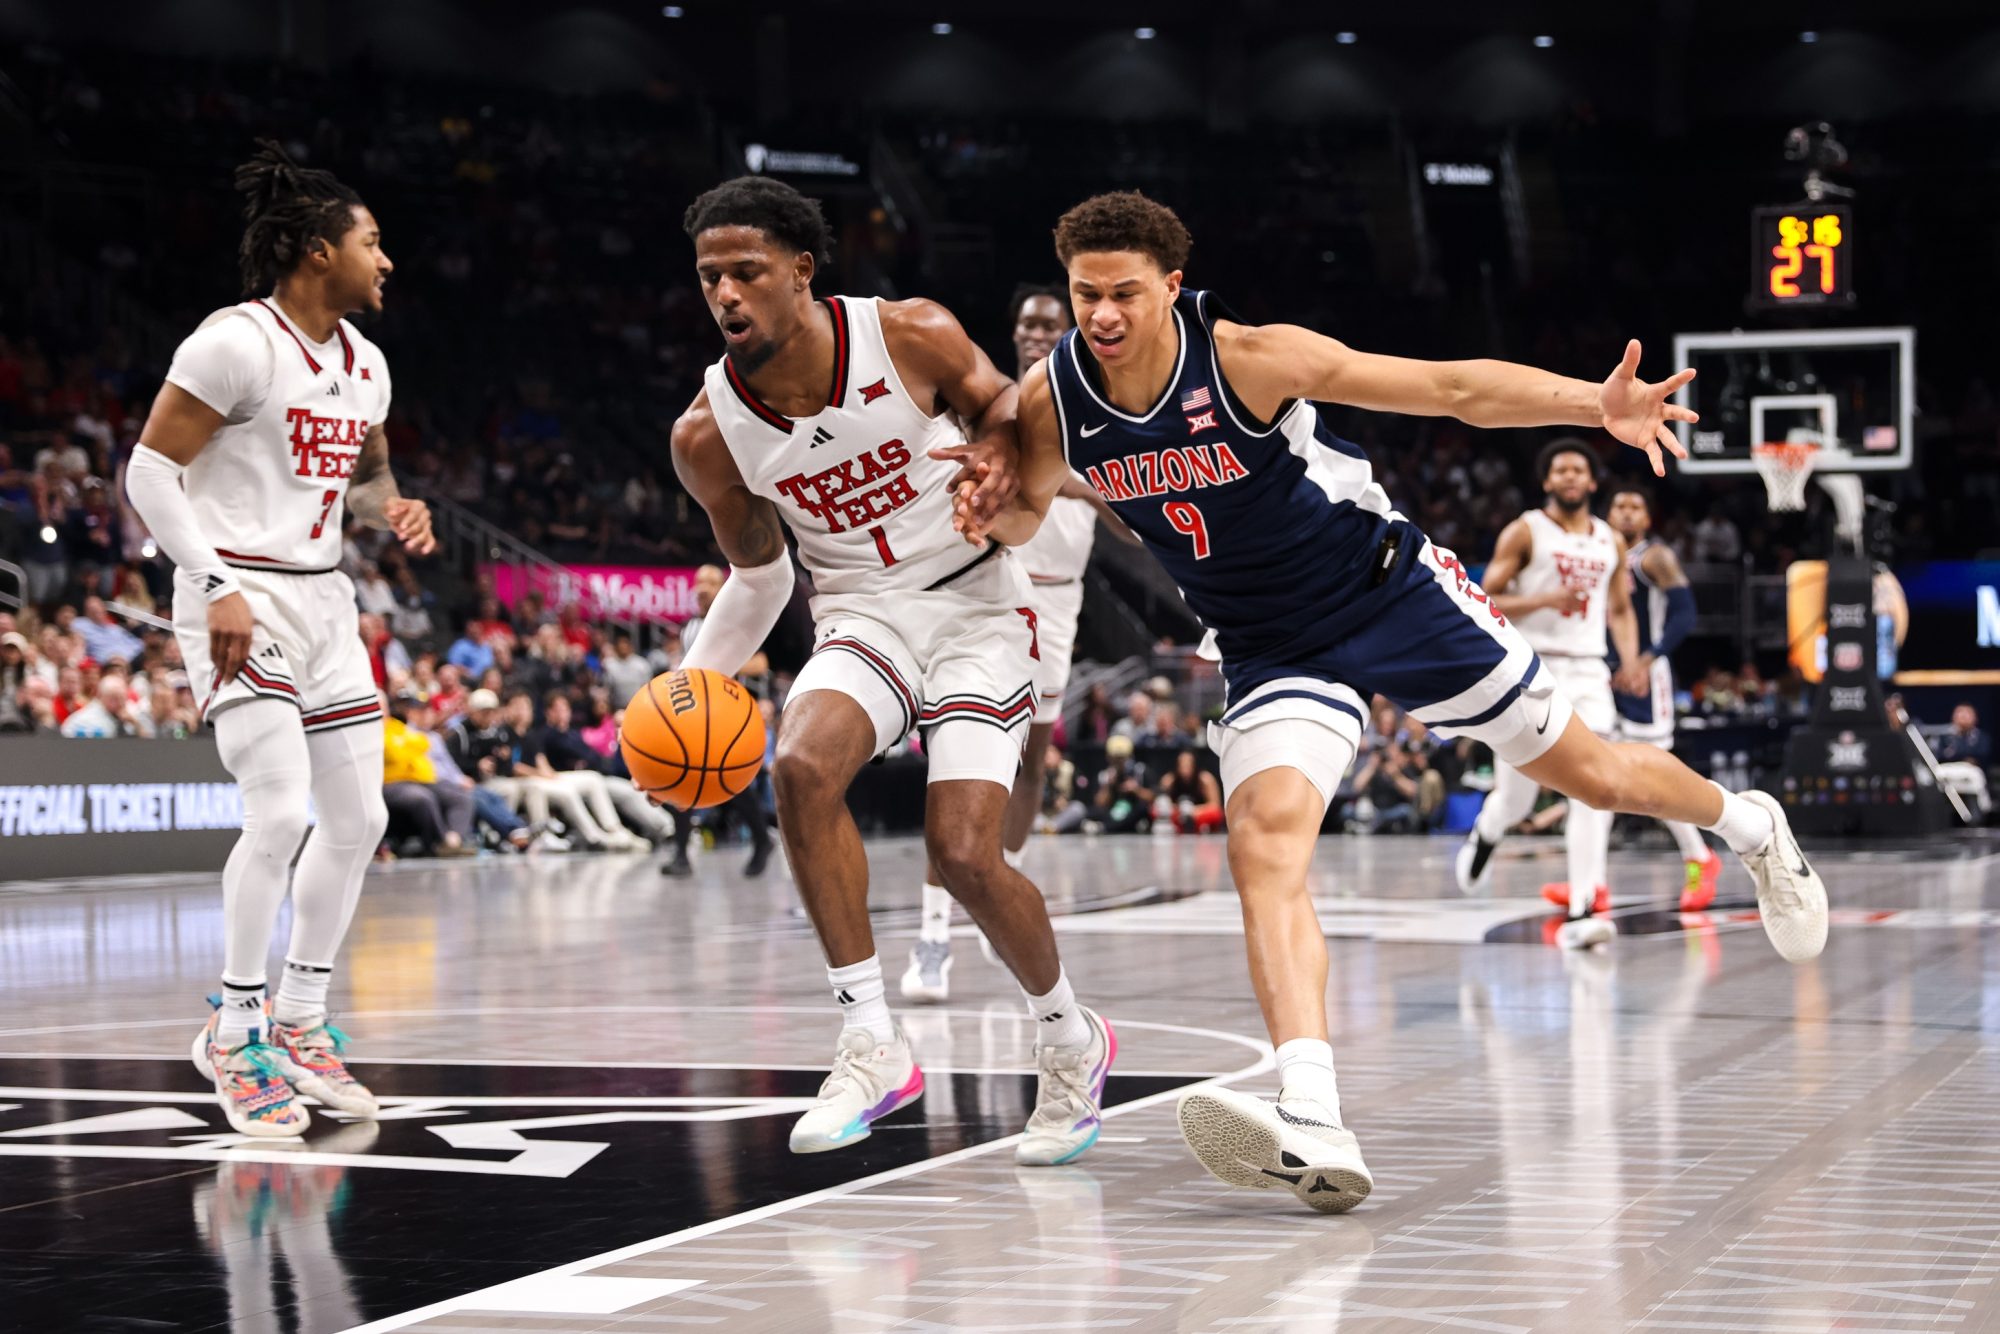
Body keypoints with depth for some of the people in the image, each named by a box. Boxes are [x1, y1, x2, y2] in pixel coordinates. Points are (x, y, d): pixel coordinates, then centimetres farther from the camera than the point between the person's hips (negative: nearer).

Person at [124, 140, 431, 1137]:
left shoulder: (363, 362, 11)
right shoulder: (237, 342, -13)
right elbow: (150, 469, -14)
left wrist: (393, 512, 2)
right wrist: (218, 588, -21)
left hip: (321, 596, 9)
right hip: (238, 595, -9)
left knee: (357, 816, 7)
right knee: (281, 811, -18)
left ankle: (299, 1025, 19)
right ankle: (233, 1031, -2)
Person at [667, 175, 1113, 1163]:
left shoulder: (912, 337, -16)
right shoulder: (708, 435, -8)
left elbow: (1003, 404, 5)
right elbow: (758, 576, 9)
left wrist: (997, 458, -18)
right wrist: (695, 684, -5)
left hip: (977, 606, -2)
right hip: (861, 618, 3)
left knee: (964, 854, -16)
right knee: (802, 767, -30)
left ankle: (1071, 1042, 14)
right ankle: (872, 1043, -18)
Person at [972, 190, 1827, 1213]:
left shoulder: (1249, 359, -24)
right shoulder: (1051, 401, -12)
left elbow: (1452, 388, -22)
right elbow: (1024, 512, 10)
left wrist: (1596, 406, -34)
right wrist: (993, 512, -15)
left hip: (1391, 594, -2)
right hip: (1270, 654, 2)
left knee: (1591, 774, 9)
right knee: (1264, 840, -25)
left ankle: (1749, 827, 44)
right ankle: (1314, 1130, -37)